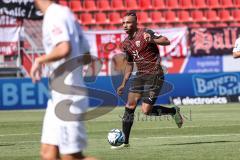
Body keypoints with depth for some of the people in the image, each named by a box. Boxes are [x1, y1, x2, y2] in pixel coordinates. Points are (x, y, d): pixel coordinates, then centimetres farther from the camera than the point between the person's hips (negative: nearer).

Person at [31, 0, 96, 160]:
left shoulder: (54, 16, -14)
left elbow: (64, 49, -32)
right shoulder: (67, 14, 14)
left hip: (67, 98, -10)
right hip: (58, 97, 10)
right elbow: (86, 55, 17)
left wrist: (40, 60, -17)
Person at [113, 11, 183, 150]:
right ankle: (125, 141, 4)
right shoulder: (126, 44, 13)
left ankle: (173, 111, 11)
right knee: (130, 107, -3)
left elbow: (166, 41, -19)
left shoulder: (145, 33, -10)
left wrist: (152, 40, -37)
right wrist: (124, 84, 20)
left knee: (146, 110, -13)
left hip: (154, 75, -7)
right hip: (140, 76, 7)